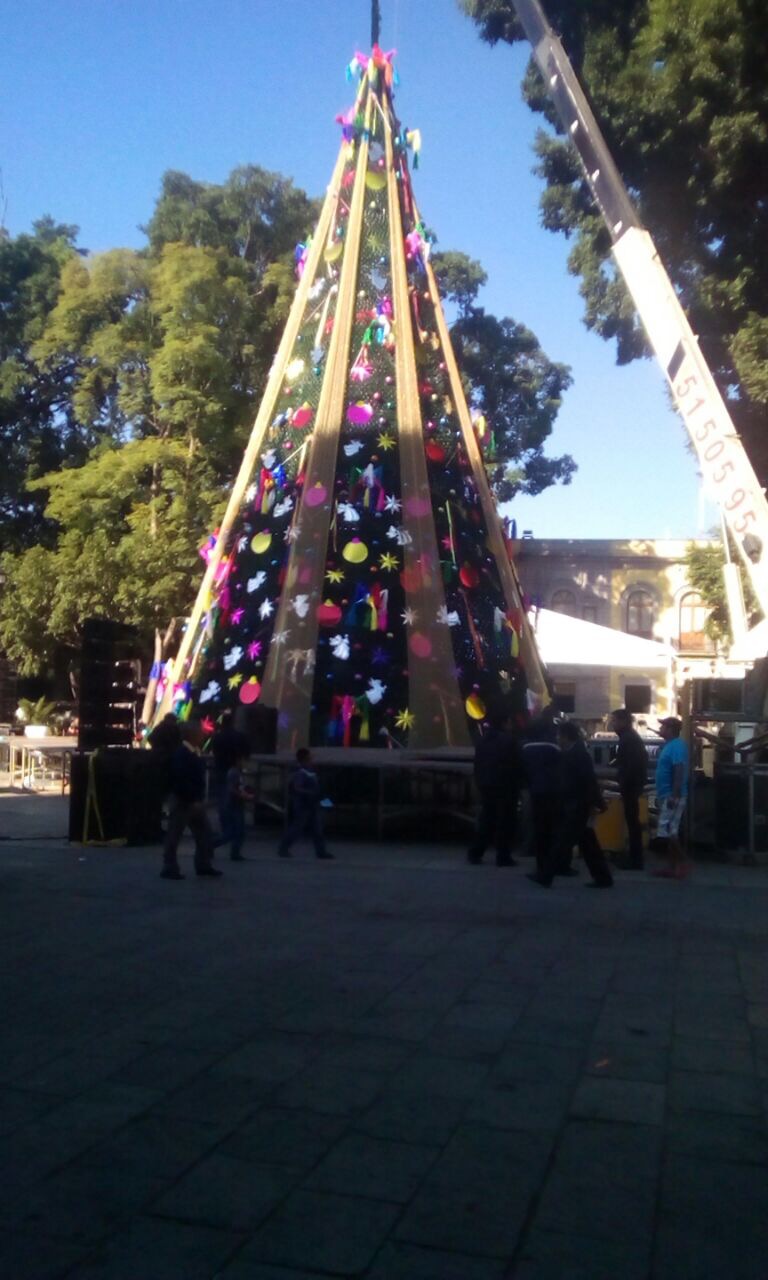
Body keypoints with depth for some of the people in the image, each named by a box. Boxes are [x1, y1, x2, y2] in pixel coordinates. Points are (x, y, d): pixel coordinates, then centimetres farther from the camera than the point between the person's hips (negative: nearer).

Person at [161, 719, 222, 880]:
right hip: (182, 801, -9)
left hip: (195, 801, 9)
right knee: (174, 836, 0)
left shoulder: (196, 753, 11)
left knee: (205, 833, 12)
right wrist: (192, 800, -24)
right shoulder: (180, 754, -18)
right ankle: (170, 869, 5)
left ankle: (204, 865, 21)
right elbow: (181, 781, -25)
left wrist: (200, 799, 13)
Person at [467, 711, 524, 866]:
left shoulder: (483, 741, 10)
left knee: (486, 821, 13)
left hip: (486, 786, 7)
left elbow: (477, 765, 13)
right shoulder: (509, 740, -11)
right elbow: (518, 763, -11)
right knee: (506, 822, 0)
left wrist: (480, 783, 17)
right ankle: (503, 856, 1)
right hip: (506, 787, -6)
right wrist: (517, 781, 4)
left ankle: (475, 853, 12)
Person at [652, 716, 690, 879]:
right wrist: (662, 795, 22)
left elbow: (679, 771, -23)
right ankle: (673, 866, 14)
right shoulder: (670, 745, 15)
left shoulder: (677, 746, -15)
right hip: (666, 796, 10)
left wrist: (674, 796, -27)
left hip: (672, 796, -10)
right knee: (670, 832, 11)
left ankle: (681, 865, -3)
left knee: (668, 832, -9)